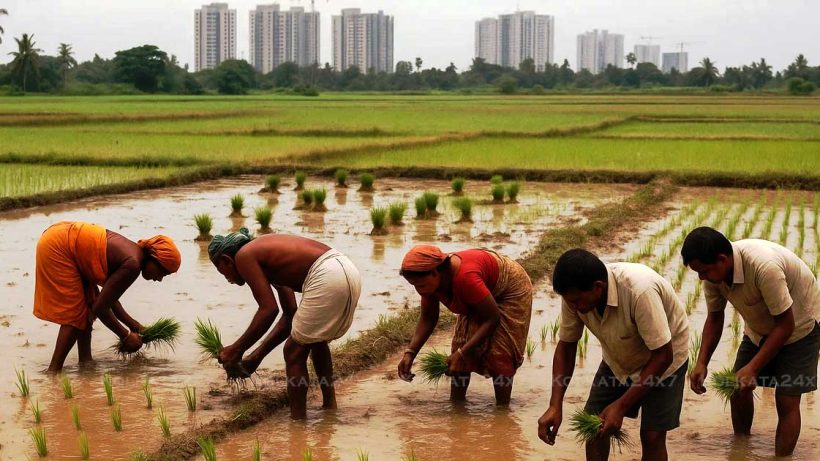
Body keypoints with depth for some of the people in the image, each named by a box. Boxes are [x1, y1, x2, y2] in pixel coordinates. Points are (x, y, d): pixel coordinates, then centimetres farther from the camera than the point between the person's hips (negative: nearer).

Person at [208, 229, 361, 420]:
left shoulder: (244, 256, 2)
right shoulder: (266, 250, 28)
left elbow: (269, 310, -8)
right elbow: (290, 314, 27)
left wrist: (237, 349, 0)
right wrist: (257, 355, 28)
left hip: (327, 277, -9)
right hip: (349, 273, 9)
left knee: (294, 351, 4)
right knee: (317, 340, 30)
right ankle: (329, 406, 40)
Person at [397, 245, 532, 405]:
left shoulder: (464, 277, -44)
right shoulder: (429, 280, -21)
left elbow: (492, 318, -35)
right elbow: (427, 319, -7)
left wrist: (461, 353, -37)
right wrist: (410, 352, -21)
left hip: (511, 289, -7)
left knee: (498, 352, -15)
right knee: (460, 343, -3)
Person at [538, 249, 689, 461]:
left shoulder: (639, 292, -40)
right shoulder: (575, 294, -23)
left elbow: (662, 356, -32)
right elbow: (566, 345, -8)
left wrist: (621, 406, -31)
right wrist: (555, 406, -18)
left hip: (662, 358, -5)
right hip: (618, 360, 5)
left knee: (652, 436, -12)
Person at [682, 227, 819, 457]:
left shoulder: (764, 267, -40)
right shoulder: (713, 271, -19)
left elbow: (785, 324, -31)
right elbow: (714, 317, -4)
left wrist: (753, 368, -33)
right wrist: (702, 364, -15)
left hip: (799, 324, -6)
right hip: (760, 327, 6)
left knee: (786, 400, -10)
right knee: (737, 388, 5)